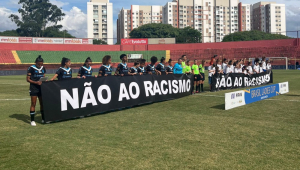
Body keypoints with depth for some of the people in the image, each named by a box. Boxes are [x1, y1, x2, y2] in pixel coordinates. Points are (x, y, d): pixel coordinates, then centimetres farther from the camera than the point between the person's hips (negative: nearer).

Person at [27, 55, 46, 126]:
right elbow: (28, 79, -8)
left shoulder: (43, 68, 8)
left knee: (42, 103, 9)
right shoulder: (31, 68, -8)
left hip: (41, 88, 5)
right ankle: (32, 120, 6)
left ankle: (43, 118, 20)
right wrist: (36, 82, -22)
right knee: (33, 104, -1)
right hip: (33, 89, -5)